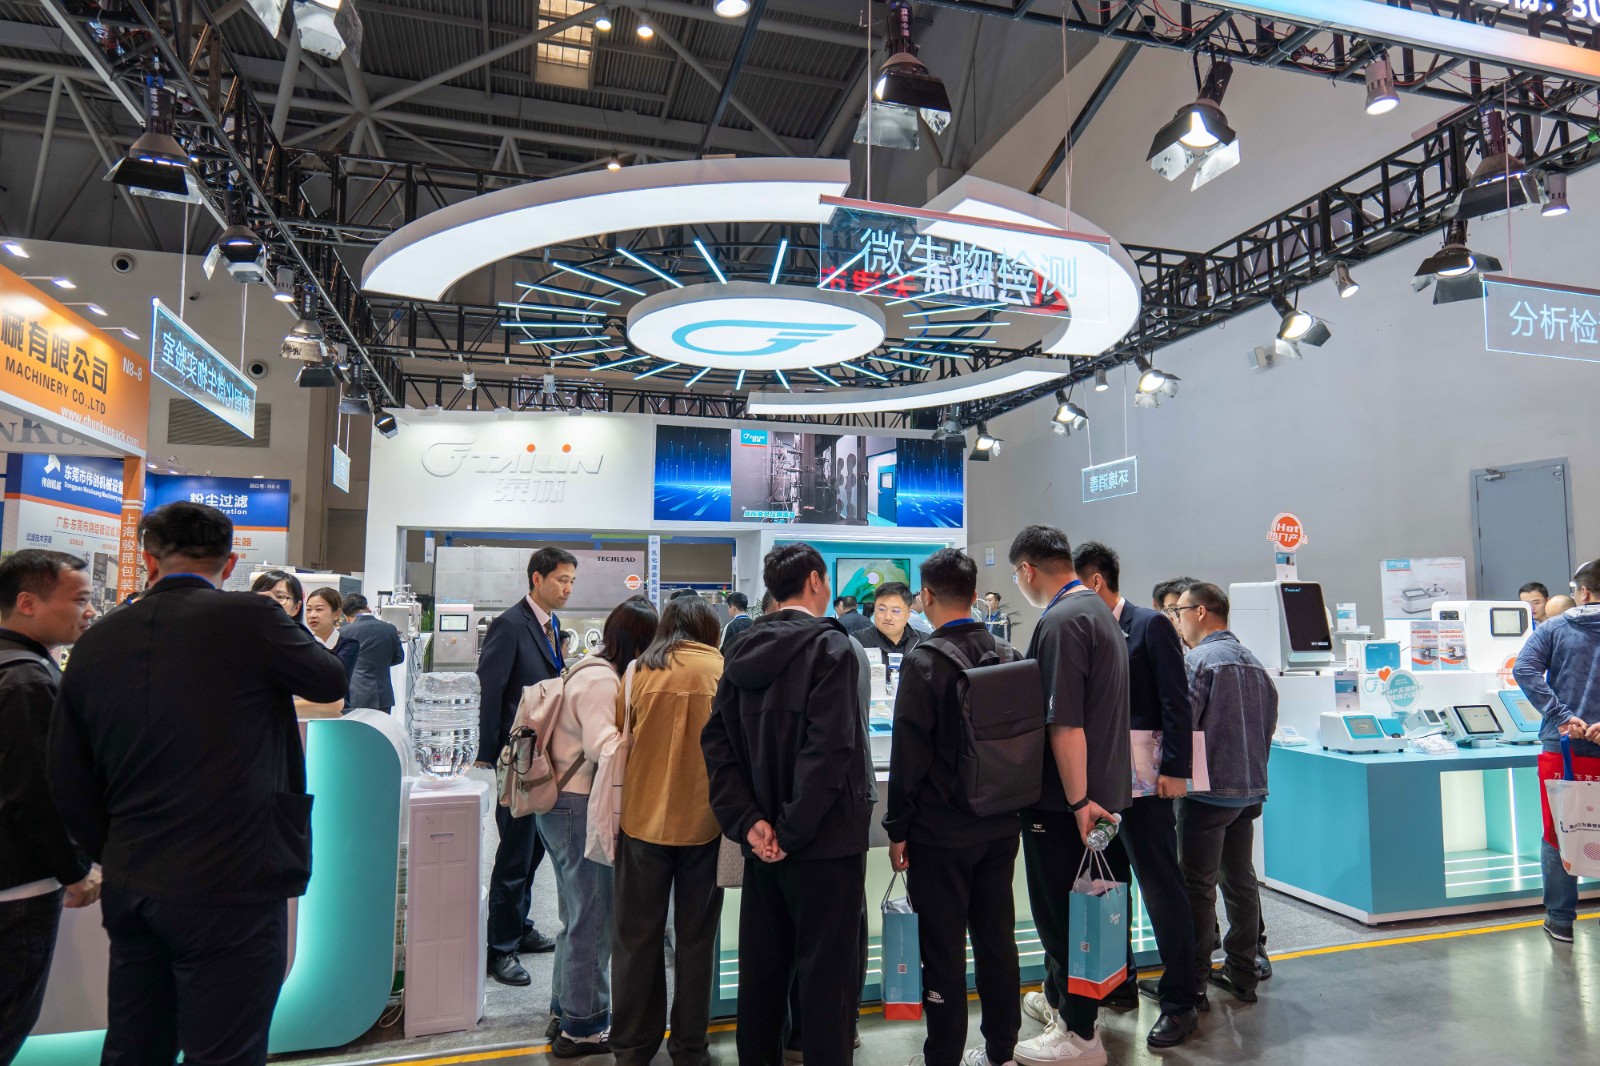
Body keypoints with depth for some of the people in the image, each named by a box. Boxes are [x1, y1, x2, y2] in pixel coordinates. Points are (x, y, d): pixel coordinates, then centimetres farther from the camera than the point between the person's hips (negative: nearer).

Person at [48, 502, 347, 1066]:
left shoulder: (96, 642, 4)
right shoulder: (249, 618, -14)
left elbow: (68, 781, 10)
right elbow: (332, 681, 2)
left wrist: (115, 858, 20)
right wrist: (286, 627, 17)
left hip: (129, 892, 6)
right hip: (230, 891, -6)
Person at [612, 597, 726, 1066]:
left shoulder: (640, 670, 1)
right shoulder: (724, 670, -3)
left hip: (644, 816, 1)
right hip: (703, 819, -1)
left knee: (638, 937, 12)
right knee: (696, 938, 12)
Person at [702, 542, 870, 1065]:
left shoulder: (744, 650, 7)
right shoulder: (830, 646, -13)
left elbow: (717, 741, 2)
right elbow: (830, 749, -23)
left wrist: (748, 821, -4)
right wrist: (794, 830, -17)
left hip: (762, 843, 7)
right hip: (825, 842, -6)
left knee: (762, 968, 18)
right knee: (827, 973, 5)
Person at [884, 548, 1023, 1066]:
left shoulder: (925, 660, -16)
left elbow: (908, 755, -16)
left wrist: (897, 829, -7)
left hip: (940, 831, -6)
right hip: (1001, 826, 6)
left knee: (943, 950, 5)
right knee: (997, 940, 17)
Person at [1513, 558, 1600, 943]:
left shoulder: (1554, 629, 0)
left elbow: (1524, 669, -14)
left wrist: (1562, 715, -14)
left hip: (1562, 748, -1)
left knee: (1557, 836, 9)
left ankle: (1561, 920, 16)